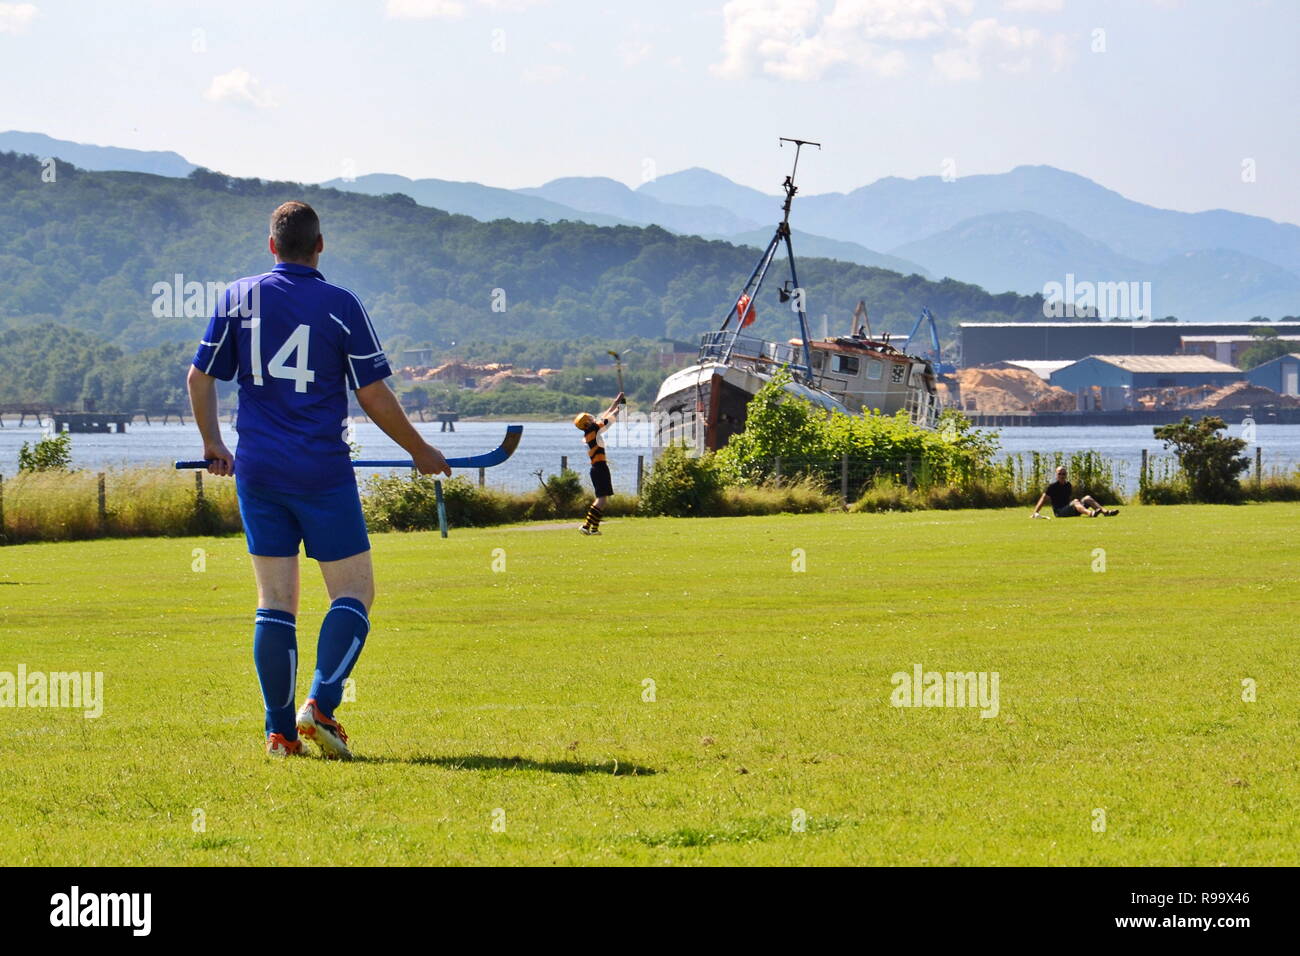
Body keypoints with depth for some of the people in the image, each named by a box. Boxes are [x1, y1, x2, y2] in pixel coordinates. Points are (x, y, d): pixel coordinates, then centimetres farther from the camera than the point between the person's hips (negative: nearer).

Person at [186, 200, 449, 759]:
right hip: (322, 472, -4)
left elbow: (199, 378, 9)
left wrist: (212, 444, 24)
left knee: (274, 602, 8)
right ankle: (320, 704, -14)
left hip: (256, 469, 4)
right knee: (353, 593, 5)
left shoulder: (238, 298, 5)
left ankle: (279, 730, 3)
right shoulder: (341, 305, -4)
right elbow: (375, 398, -4)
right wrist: (421, 452, 9)